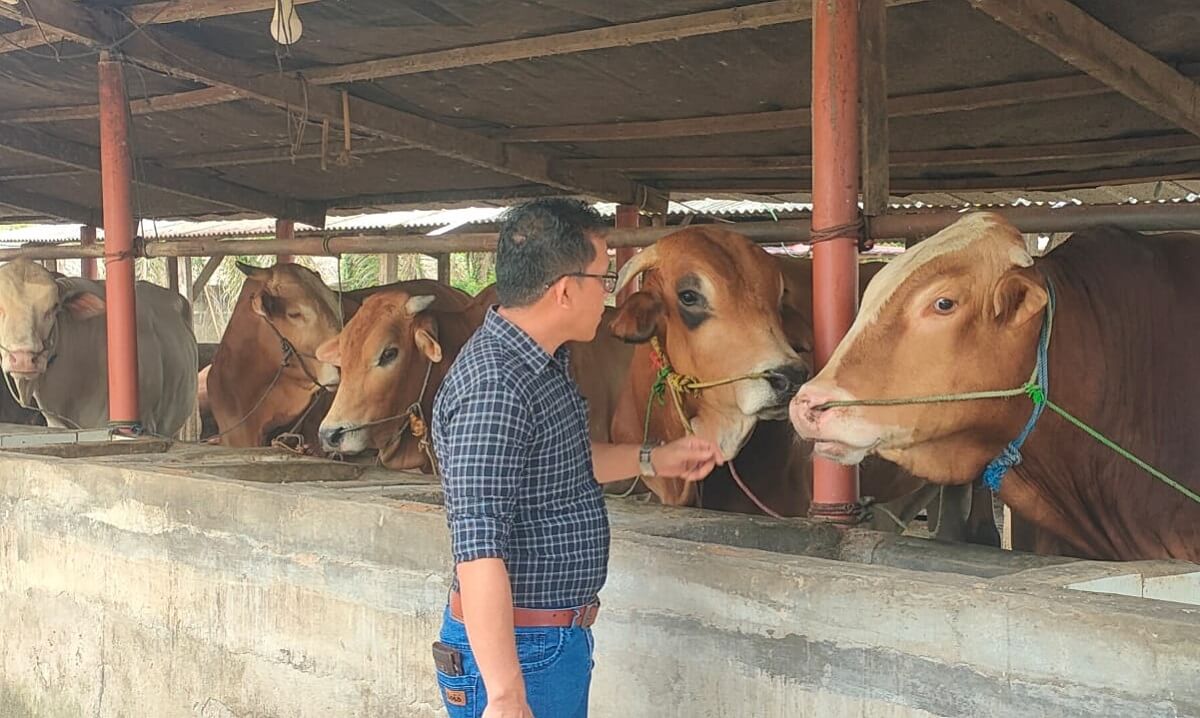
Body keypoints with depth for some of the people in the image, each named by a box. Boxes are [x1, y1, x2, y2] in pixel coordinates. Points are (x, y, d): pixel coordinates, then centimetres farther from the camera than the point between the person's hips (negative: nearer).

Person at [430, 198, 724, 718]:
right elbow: (478, 552, -29)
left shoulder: (542, 366, 7)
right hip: (516, 650, -10)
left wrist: (652, 460, 25)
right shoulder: (494, 389, -24)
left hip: (559, 635, 10)